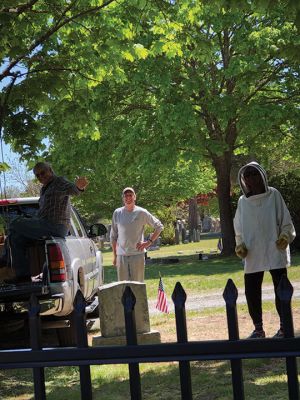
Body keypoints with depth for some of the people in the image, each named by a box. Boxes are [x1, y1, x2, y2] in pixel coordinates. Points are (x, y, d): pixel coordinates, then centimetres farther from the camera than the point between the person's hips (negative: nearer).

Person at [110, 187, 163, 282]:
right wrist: (115, 255, 9)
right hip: (121, 255, 2)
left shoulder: (141, 213, 0)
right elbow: (113, 236, 12)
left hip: (137, 254, -2)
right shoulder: (117, 213, 6)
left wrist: (149, 241, -5)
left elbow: (159, 226, 5)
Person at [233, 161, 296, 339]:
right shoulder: (243, 201, 8)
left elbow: (286, 221, 0)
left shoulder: (274, 195, 0)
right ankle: (258, 329, 15)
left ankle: (285, 327, 14)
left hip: (275, 252, -3)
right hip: (253, 256, 3)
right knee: (251, 291, 2)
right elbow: (239, 229, 13)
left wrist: (285, 236, -16)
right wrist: (240, 245, -2)